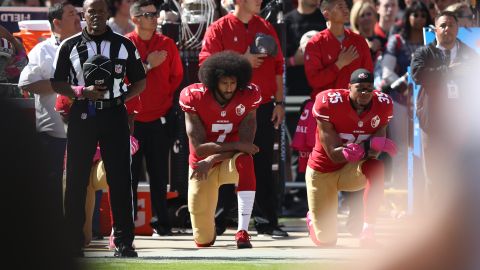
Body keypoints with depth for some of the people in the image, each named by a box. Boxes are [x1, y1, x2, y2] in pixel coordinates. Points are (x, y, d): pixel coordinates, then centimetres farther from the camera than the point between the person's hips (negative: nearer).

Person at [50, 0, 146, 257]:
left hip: (114, 114, 0)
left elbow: (140, 82, 12)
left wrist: (121, 97, -5)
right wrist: (82, 92, -11)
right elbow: (56, 83, 6)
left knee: (120, 178, -3)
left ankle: (123, 242, 1)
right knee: (76, 180, -1)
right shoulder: (70, 46, 7)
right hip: (82, 116, 0)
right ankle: (73, 242, 5)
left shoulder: (124, 45, 8)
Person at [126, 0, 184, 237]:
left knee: (159, 172, 5)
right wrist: (148, 65, -14)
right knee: (130, 171, -1)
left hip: (160, 117, 2)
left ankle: (160, 221, 10)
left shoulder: (167, 44, 5)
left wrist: (165, 97, 7)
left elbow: (176, 75, 13)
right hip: (131, 117, -2)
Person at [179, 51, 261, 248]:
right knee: (203, 240, -1)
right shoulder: (194, 98, -17)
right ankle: (209, 223, 42)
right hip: (202, 165, 0)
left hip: (230, 162, 0)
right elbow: (199, 148, -20)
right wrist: (237, 145, -27)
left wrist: (211, 159, -26)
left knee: (244, 160, -40)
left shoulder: (248, 97, -14)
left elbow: (246, 143, -17)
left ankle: (243, 231, -38)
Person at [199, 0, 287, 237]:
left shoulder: (266, 28, 12)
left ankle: (267, 220, 8)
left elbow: (277, 68, 13)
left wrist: (279, 102, 7)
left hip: (263, 108, 4)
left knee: (264, 166, 5)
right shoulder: (219, 29, -2)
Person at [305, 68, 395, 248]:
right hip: (322, 171, -2)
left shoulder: (382, 105, -15)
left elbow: (373, 152, -19)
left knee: (376, 167, -35)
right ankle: (313, 219, 41)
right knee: (325, 240, 2)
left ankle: (368, 232, -32)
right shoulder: (329, 104, -24)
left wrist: (358, 150, -44)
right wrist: (369, 146, -43)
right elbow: (334, 155, -26)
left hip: (353, 170, 2)